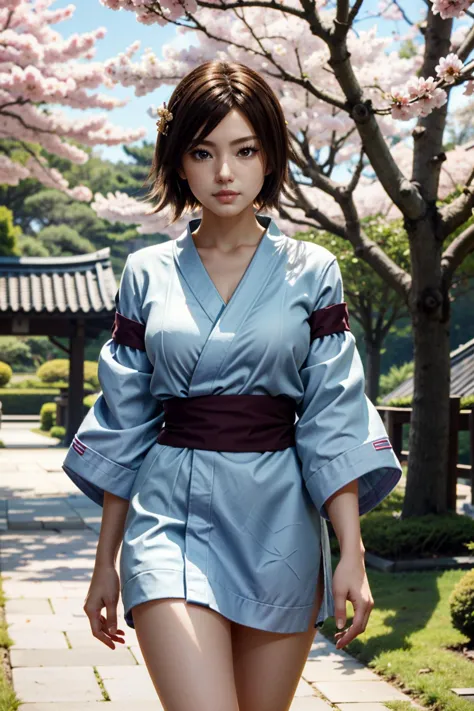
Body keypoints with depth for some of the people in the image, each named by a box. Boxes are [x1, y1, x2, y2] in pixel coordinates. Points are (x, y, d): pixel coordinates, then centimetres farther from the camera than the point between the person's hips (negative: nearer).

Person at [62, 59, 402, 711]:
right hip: (171, 518, 0)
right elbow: (124, 425, 9)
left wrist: (352, 553, -9)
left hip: (280, 525, 1)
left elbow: (333, 421, 0)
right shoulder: (147, 275, 5)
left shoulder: (311, 272, 3)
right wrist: (106, 560, 10)